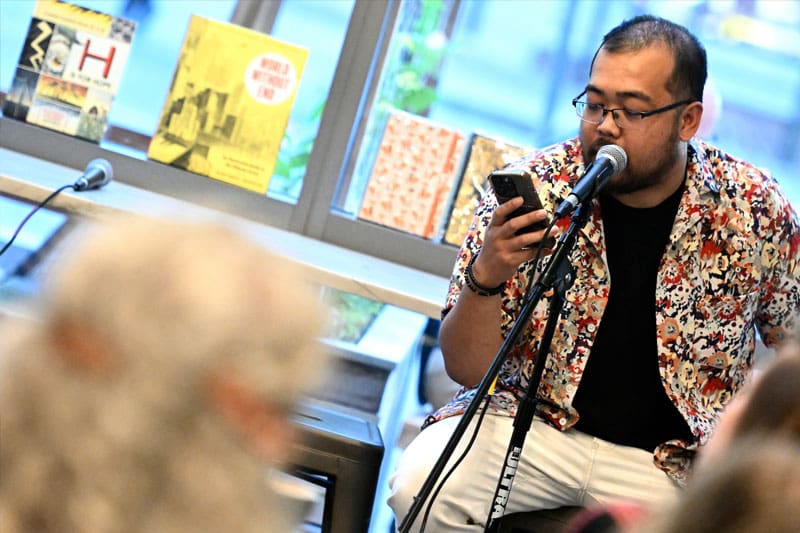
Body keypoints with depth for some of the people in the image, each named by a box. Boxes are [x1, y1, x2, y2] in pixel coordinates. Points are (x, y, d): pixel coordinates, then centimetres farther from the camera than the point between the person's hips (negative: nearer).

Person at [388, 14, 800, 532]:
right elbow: (468, 370, -8)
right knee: (420, 487, -26)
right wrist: (485, 277, -26)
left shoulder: (754, 204, -9)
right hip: (537, 423, 0)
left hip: (680, 458, 1)